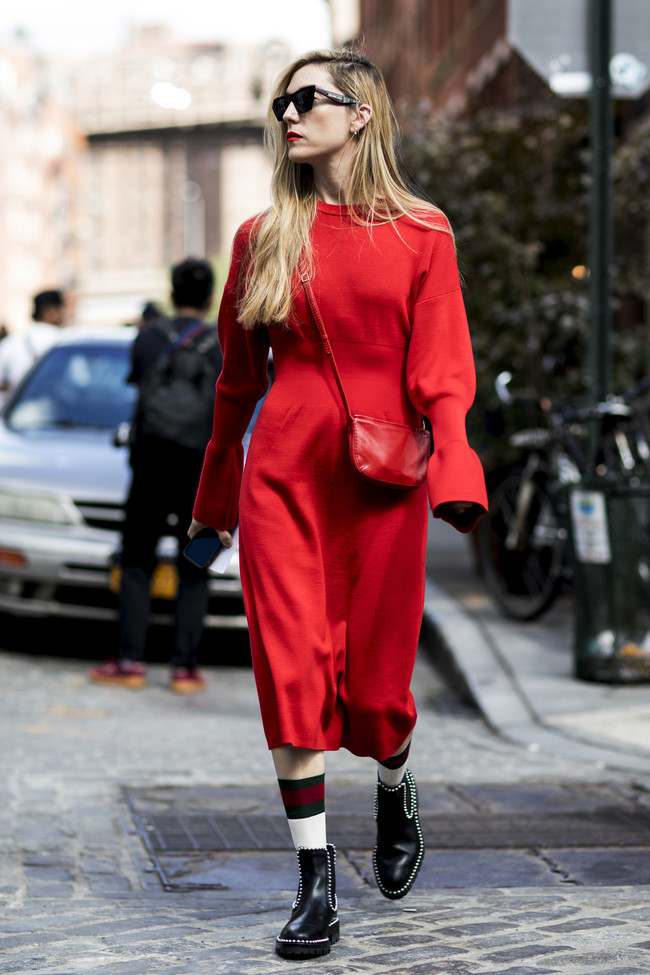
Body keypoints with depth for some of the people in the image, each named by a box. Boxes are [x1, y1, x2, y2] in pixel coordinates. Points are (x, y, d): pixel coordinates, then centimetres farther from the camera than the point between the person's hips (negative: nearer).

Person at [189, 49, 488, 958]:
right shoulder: (264, 237, 7)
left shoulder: (421, 234, 2)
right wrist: (214, 497, 19)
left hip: (381, 475, -1)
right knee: (292, 670, -7)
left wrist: (455, 471, -17)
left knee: (375, 676, 5)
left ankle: (394, 791, 39)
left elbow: (443, 369, -2)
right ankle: (316, 886, -1)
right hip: (282, 471, 1)